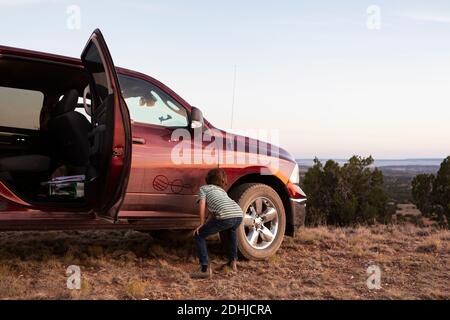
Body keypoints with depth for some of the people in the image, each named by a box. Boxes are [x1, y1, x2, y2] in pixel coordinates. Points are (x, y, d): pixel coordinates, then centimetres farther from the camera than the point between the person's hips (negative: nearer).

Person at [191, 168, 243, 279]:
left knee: (198, 235, 11)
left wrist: (202, 224, 15)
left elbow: (202, 205, 9)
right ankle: (233, 262, 38)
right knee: (231, 230, 41)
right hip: (239, 215, 6)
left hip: (225, 216, -6)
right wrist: (207, 224, 49)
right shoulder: (222, 191, 38)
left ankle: (205, 269, -2)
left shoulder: (203, 188, 24)